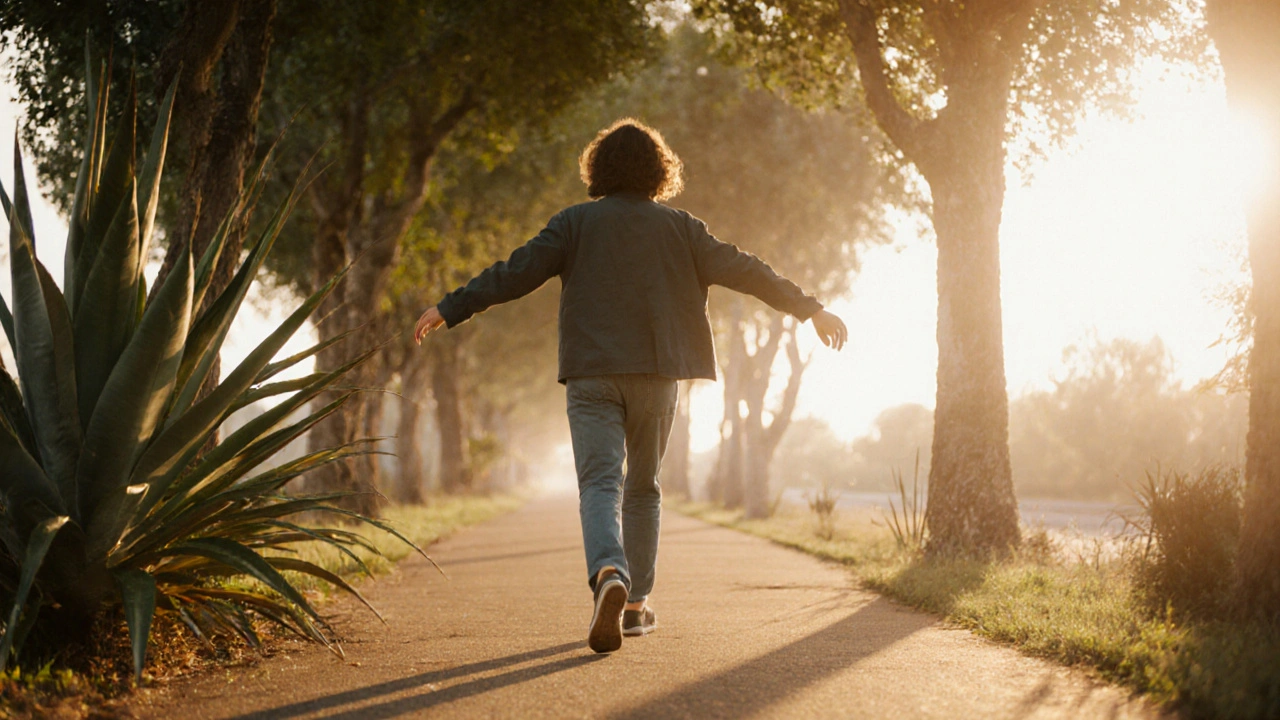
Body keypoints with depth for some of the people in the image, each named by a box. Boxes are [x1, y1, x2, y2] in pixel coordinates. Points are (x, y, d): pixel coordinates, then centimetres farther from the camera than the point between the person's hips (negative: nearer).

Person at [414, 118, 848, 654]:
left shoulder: (576, 223, 2)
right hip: (656, 375, 2)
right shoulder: (679, 228, 6)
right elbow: (744, 270, 7)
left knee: (600, 484, -8)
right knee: (643, 488, 15)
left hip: (592, 377, -2)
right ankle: (636, 603, 17)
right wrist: (810, 309, 15)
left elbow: (517, 272, -5)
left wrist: (450, 309, -2)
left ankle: (608, 574, -36)